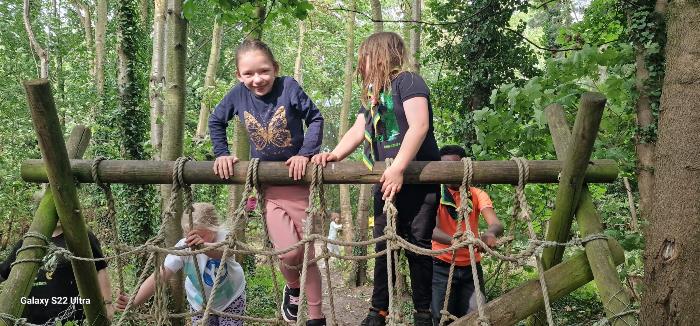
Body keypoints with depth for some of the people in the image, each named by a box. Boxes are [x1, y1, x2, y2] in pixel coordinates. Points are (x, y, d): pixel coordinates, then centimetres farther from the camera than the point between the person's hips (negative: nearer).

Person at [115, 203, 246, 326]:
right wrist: (134, 302, -47)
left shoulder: (224, 237, -30)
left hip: (231, 299, -1)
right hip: (200, 302, 1)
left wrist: (203, 245, -76)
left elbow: (223, 251, -55)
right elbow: (159, 276, -33)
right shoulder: (183, 247, -25)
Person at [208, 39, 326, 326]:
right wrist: (222, 154, 2)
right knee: (289, 252, -15)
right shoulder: (238, 95, -7)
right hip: (267, 186, 1)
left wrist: (305, 153, -15)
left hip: (298, 180, -1)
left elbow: (315, 118, -6)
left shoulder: (288, 87, -14)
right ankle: (293, 289, 20)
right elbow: (215, 122, 10)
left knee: (308, 255, 6)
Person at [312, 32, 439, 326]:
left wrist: (398, 169, -27)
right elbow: (358, 131, 12)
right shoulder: (372, 94, 18)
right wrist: (334, 154, -8)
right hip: (387, 181, 7)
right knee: (384, 245, 8)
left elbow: (419, 126, -20)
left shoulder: (408, 81, -7)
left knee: (417, 246, -1)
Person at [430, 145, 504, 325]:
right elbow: (431, 229, -21)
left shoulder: (477, 195, 1)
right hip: (442, 267, -2)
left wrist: (490, 233, -41)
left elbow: (497, 224, -15)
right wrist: (454, 241, -42)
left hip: (471, 267, 2)